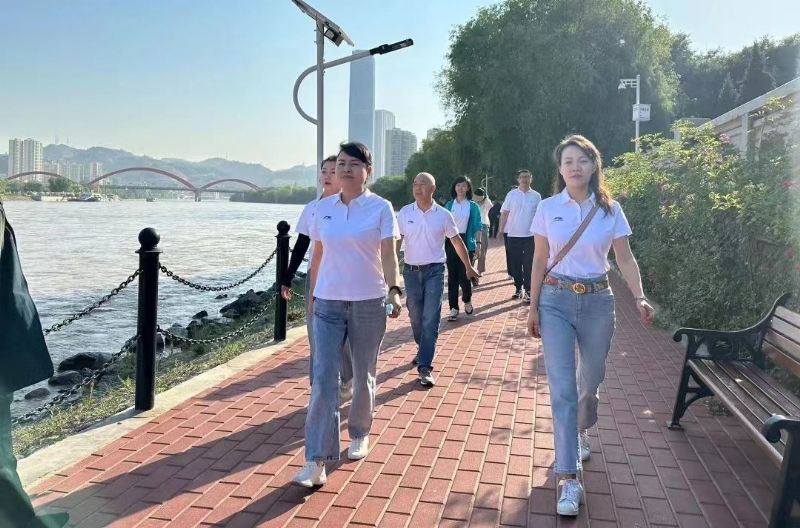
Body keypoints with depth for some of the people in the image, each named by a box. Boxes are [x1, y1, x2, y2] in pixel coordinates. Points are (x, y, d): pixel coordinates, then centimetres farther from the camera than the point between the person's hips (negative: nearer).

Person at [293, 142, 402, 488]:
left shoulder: (381, 208, -4)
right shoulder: (323, 208, 6)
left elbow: (389, 255, -10)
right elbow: (317, 256, 13)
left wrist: (394, 290, -24)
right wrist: (312, 295, 16)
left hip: (369, 303, -2)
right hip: (328, 303, 2)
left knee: (363, 376, 12)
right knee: (323, 378, -6)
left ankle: (359, 435, 37)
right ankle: (316, 462, -3)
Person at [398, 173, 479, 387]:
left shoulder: (443, 215, -2)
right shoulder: (404, 213, 0)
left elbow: (457, 241, 8)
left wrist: (469, 267, 14)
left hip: (434, 271, -2)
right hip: (411, 271, 2)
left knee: (430, 319, -8)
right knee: (415, 317, 13)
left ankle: (425, 367, -5)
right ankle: (423, 350, 38)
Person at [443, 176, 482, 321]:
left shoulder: (473, 206, 3)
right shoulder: (449, 205, 8)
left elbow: (477, 227, 2)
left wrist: (478, 244, -6)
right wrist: (441, 243, 4)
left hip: (466, 241, -2)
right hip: (451, 242, 2)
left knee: (464, 274, -3)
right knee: (452, 275, 1)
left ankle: (467, 300, 26)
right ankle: (454, 308, 7)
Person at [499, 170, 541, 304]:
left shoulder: (536, 196, 3)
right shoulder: (511, 194, 2)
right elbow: (504, 213, 4)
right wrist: (501, 231, -1)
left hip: (530, 236, -1)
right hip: (513, 236, 1)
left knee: (529, 265, -1)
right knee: (515, 264, 9)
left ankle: (528, 291, 5)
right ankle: (518, 288, 23)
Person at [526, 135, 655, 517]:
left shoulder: (610, 210, 0)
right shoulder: (548, 208, -1)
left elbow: (625, 259, 1)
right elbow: (540, 261, 3)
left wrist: (640, 298, -14)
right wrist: (533, 307, 2)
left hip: (597, 302, 2)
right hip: (556, 302, -1)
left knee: (590, 379, 16)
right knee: (562, 388, -7)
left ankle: (580, 431, 48)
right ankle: (569, 480, -4)